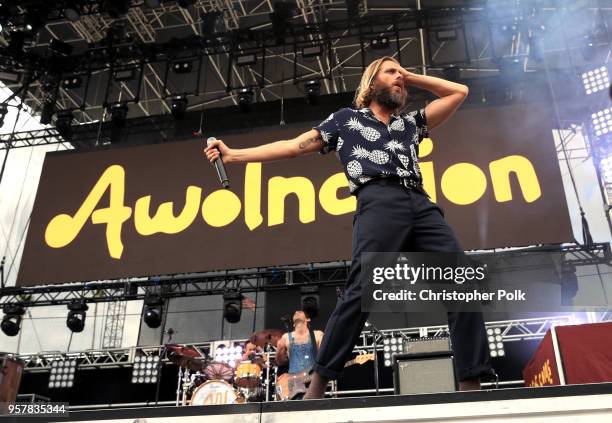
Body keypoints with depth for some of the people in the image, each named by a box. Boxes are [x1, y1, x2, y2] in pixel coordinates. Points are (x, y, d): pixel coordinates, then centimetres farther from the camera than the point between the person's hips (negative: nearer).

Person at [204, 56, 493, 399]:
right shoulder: (347, 119, 25)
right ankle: (318, 383, -14)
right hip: (380, 203, -4)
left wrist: (413, 78, 36)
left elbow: (459, 92, 41)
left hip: (422, 205, 5)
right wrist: (233, 154, 19)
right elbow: (293, 146, 23)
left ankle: (471, 383, -10)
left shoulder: (411, 123, 34)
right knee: (361, 290, -19)